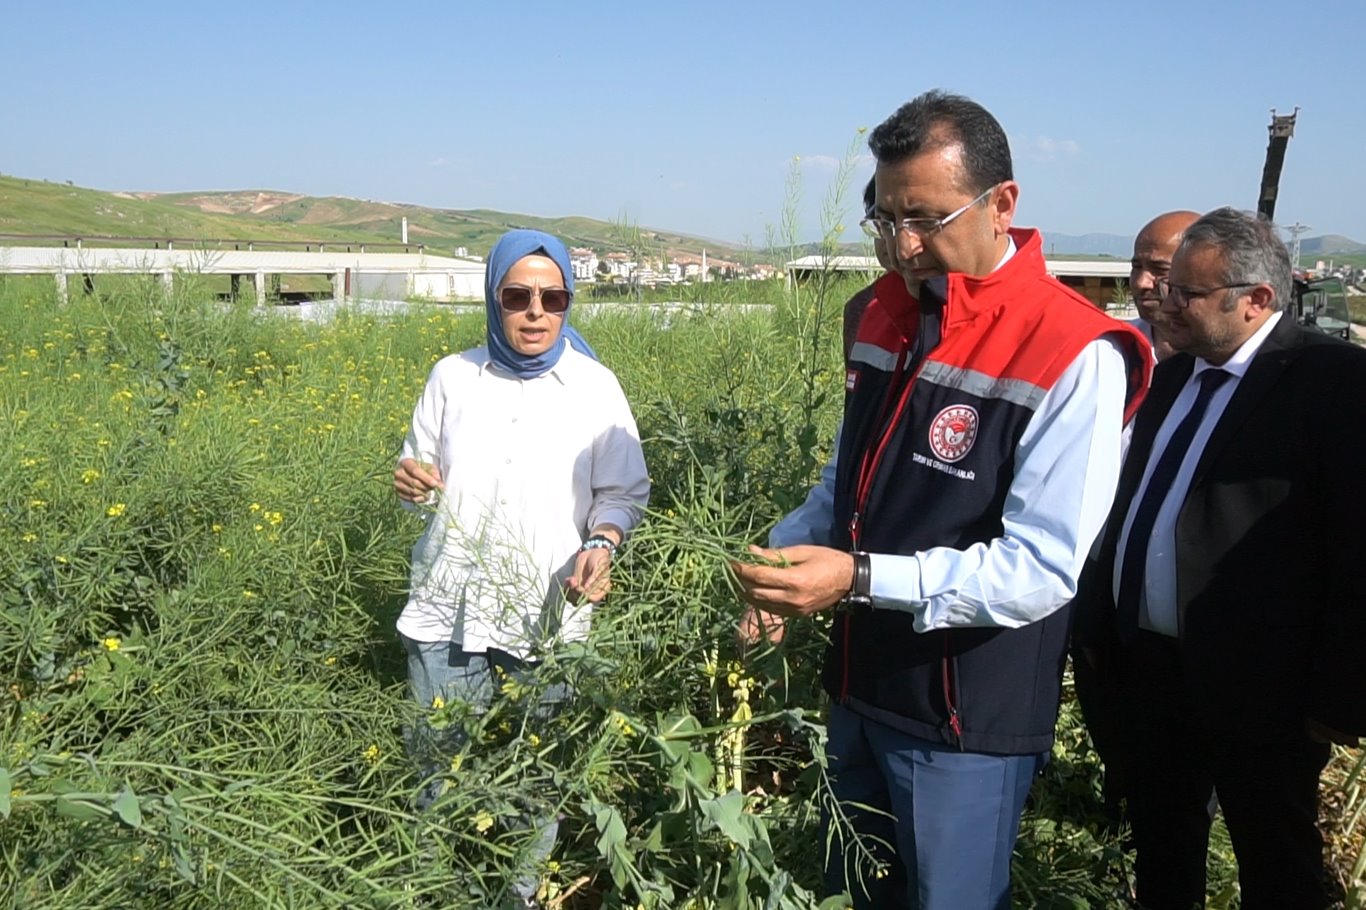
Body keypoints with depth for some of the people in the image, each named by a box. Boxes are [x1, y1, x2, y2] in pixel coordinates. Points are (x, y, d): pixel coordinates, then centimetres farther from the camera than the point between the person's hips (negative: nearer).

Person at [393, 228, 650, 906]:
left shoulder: (596, 388, -4)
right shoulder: (452, 377, 1)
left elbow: (624, 493, 2)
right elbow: (423, 474, 12)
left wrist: (601, 544, -17)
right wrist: (411, 482, -11)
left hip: (547, 619, -1)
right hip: (447, 612, 2)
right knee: (439, 771, 12)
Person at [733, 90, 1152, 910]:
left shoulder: (1075, 357, -21)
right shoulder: (889, 312, 3)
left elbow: (1041, 570, -24)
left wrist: (860, 578, -31)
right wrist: (789, 547, -4)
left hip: (967, 726, -7)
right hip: (861, 689, 7)